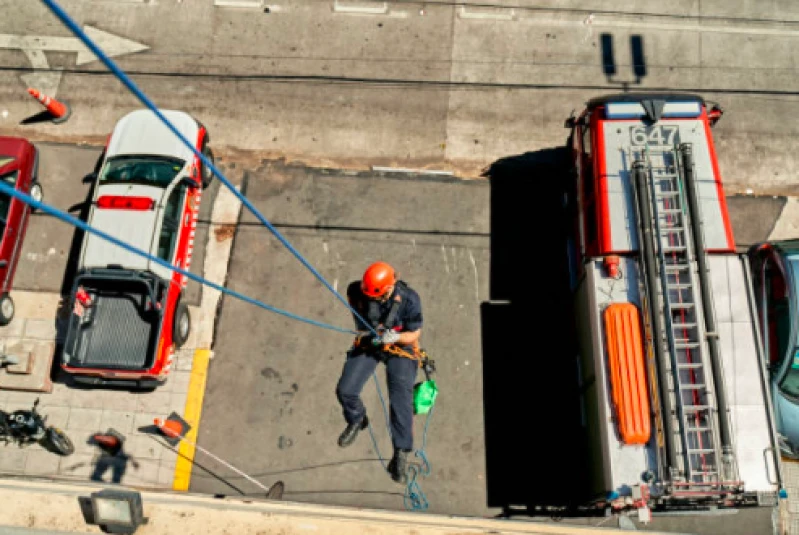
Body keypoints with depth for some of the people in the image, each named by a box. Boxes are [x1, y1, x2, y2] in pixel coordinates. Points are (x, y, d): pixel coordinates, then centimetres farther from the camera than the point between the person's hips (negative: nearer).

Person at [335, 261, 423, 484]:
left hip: (399, 348, -3)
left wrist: (396, 336, -38)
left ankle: (400, 456, -2)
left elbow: (414, 334, -16)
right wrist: (361, 327, 0)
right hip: (367, 343, 3)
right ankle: (357, 420, 28)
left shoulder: (409, 299, -27)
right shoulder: (358, 290, -19)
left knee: (400, 401, -13)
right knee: (345, 390, -6)